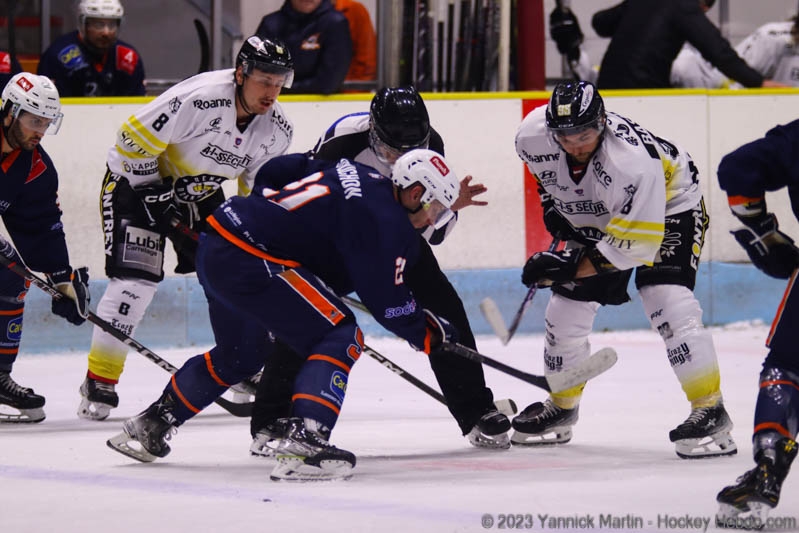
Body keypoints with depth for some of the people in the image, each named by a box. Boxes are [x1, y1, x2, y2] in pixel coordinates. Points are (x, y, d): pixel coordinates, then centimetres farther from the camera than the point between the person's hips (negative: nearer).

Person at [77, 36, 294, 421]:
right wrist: (155, 194, -22)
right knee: (135, 280, -18)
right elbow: (135, 138, -26)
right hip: (137, 180, -7)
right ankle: (98, 383, -10)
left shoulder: (277, 130, -10)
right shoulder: (199, 99, -33)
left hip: (200, 193, 7)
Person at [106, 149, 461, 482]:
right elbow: (386, 301, -9)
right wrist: (427, 333, 7)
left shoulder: (350, 172, 15)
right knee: (341, 338, -10)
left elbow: (270, 174, 25)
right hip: (248, 261, -10)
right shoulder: (387, 220, -11)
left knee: (240, 356, 30)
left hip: (213, 248, 10)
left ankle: (148, 426, 40)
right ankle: (301, 443, -25)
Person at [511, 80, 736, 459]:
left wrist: (573, 267, -38)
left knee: (667, 301, -25)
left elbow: (639, 241, -38)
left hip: (668, 207, -6)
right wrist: (552, 206, 2)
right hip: (595, 220, 6)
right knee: (567, 308, 3)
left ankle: (710, 410, -20)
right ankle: (561, 407, 25)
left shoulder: (632, 158, -41)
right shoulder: (533, 137, -23)